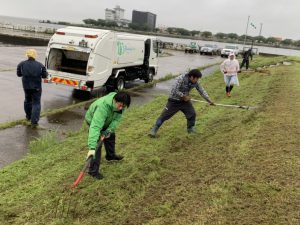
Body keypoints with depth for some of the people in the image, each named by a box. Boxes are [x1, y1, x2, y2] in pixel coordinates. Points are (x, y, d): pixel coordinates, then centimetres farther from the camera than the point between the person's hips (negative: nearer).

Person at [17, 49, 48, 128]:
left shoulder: (21, 64, -5)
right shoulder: (40, 65, -11)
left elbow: (19, 74, 5)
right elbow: (44, 75, -5)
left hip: (26, 86, 3)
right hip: (36, 87, -3)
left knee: (27, 101, 24)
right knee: (36, 103, 1)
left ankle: (28, 116, 40)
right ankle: (34, 121, -7)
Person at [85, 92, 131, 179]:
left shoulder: (121, 104, -27)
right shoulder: (103, 106, -48)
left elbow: (117, 119, -18)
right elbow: (95, 127, -53)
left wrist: (108, 130, -33)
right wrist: (92, 147, -58)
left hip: (107, 120, 7)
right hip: (93, 121, -7)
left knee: (111, 136, 21)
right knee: (97, 144, -14)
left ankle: (110, 155, 49)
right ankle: (93, 171, -4)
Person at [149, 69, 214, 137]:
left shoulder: (195, 83, -7)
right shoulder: (181, 79, -26)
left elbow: (202, 91, 1)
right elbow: (174, 90, -30)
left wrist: (209, 100, -1)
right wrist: (184, 96, -22)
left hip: (184, 100, 5)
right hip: (174, 100, -5)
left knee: (192, 114, -3)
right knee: (165, 115, -3)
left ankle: (191, 129, 20)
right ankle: (154, 129, 7)